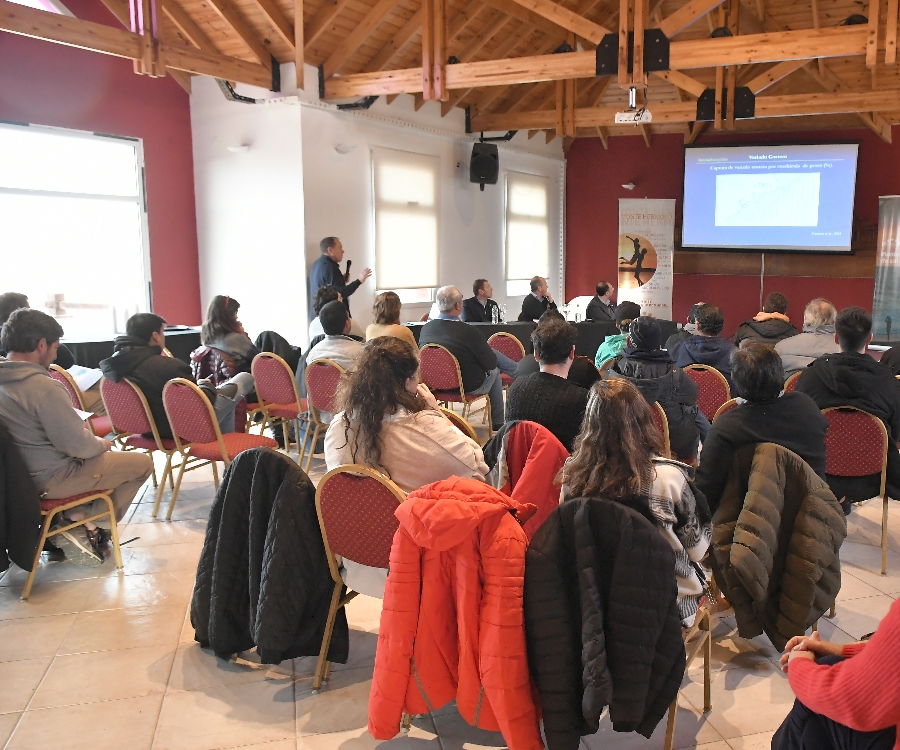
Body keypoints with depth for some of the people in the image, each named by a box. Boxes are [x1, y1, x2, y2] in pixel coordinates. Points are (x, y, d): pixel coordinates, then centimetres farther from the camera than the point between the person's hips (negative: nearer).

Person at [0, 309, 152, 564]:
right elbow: (79, 447, -23)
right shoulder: (43, 387, -26)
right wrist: (102, 444, -2)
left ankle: (75, 522, 17)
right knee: (142, 463, 2)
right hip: (48, 480, -9)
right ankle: (87, 522, 4)